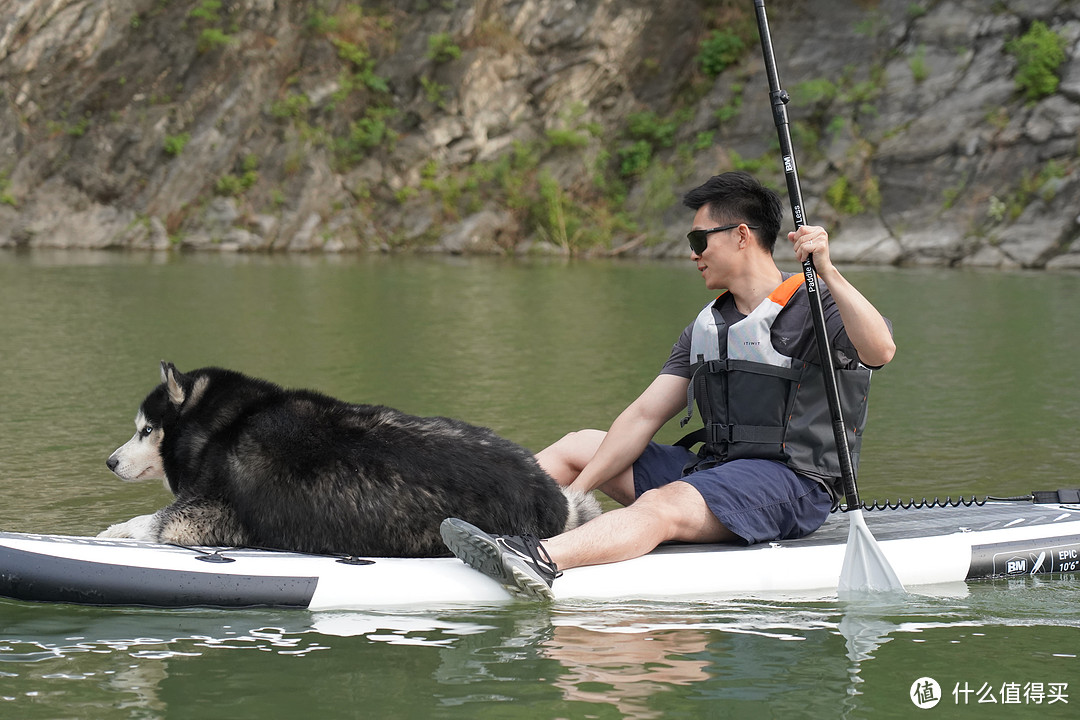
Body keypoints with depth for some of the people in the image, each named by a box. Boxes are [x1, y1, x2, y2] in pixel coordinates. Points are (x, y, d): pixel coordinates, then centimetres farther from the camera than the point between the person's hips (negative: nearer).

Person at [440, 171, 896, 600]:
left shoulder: (815, 309, -7)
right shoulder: (705, 329, 17)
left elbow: (880, 350, -29)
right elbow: (645, 415, 9)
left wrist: (827, 272, -38)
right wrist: (575, 492, -2)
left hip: (789, 484, -9)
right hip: (713, 468, 9)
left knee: (662, 506, -36)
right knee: (578, 447, 13)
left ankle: (541, 559, -59)